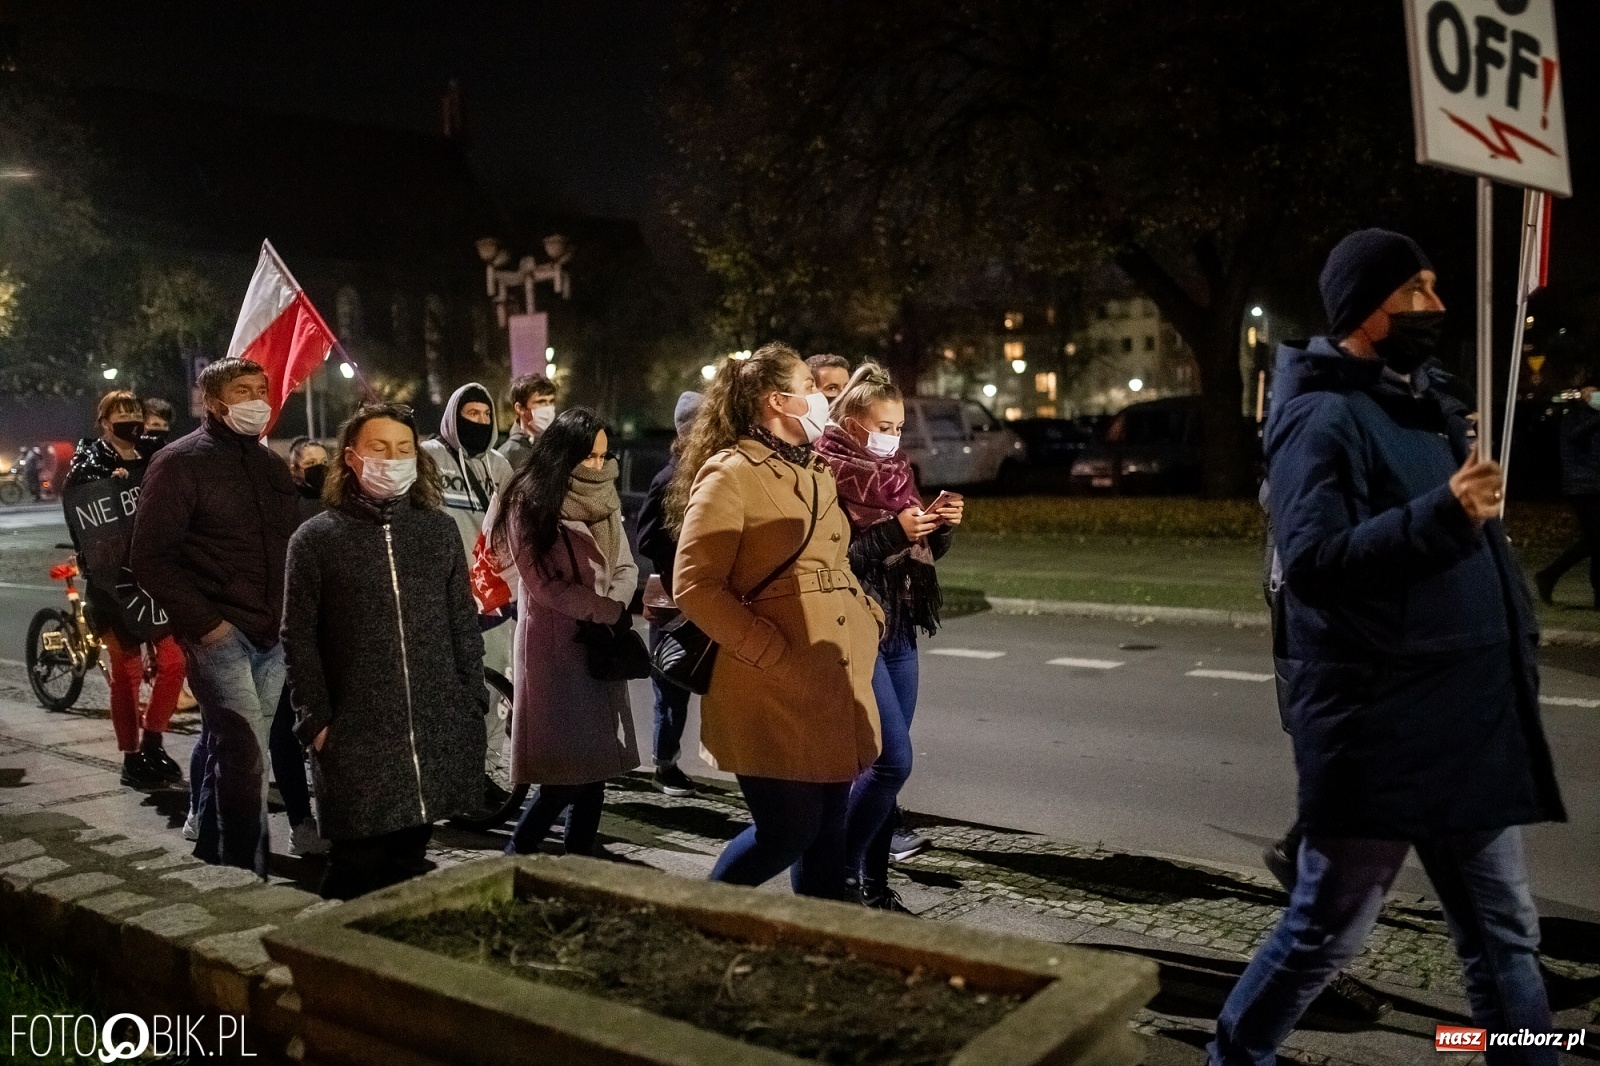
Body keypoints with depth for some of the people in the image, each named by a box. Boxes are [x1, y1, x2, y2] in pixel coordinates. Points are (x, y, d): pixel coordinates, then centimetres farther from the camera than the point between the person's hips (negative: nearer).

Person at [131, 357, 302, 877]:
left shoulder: (271, 465, 16)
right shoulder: (181, 462, -4)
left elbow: (294, 546, 22)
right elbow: (151, 557, -9)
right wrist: (204, 621, -15)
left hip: (272, 638, 6)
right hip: (219, 634, -6)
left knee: (231, 755, 15)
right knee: (247, 756, -13)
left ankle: (211, 862, 28)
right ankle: (247, 873, -5)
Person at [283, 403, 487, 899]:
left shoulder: (439, 530, 9)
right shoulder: (316, 538, 1)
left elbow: (464, 624, 10)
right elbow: (299, 639, 0)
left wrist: (472, 705, 5)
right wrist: (315, 721, -6)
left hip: (435, 732, 3)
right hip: (356, 734, -2)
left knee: (411, 858, 11)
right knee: (357, 866, 0)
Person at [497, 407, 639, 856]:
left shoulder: (603, 498, 13)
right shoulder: (529, 503, -7)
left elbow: (625, 568, 9)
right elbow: (545, 584, -12)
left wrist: (611, 610, -10)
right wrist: (608, 610, -12)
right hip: (555, 648, -6)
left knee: (595, 768, 8)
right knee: (566, 773, -6)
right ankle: (517, 856, 11)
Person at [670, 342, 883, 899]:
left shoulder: (817, 473, 18)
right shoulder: (730, 473, -9)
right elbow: (694, 587, -15)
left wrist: (869, 618, 11)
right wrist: (774, 656, -17)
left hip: (837, 685, 8)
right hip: (774, 692, -8)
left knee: (827, 837, 11)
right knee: (787, 833, -1)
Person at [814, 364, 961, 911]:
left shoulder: (895, 473, 12)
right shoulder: (827, 477, -10)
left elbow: (923, 553, 17)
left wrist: (940, 525, -3)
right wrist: (893, 532, -23)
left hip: (899, 630, 7)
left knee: (885, 762, 9)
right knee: (893, 760, -11)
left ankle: (874, 882, 19)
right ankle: (839, 874, 3)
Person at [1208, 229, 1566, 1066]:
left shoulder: (1427, 401, 14)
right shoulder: (1324, 417, -13)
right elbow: (1312, 560, -25)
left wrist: (1517, 642, 18)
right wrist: (1440, 515, -33)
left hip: (1466, 718, 8)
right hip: (1375, 723, -8)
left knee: (1503, 932, 16)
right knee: (1327, 929, 6)